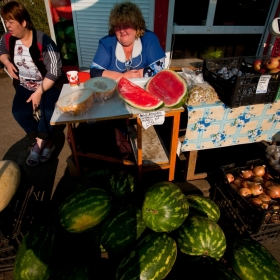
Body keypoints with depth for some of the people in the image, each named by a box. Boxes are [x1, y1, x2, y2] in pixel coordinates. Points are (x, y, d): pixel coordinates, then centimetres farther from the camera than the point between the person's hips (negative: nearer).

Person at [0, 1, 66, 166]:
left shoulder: (43, 41, -21)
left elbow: (54, 72, -21)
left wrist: (39, 92, -22)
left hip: (49, 85, -5)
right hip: (25, 85, 5)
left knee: (47, 112, -27)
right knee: (18, 112, -17)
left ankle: (41, 141, 2)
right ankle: (44, 142, 0)